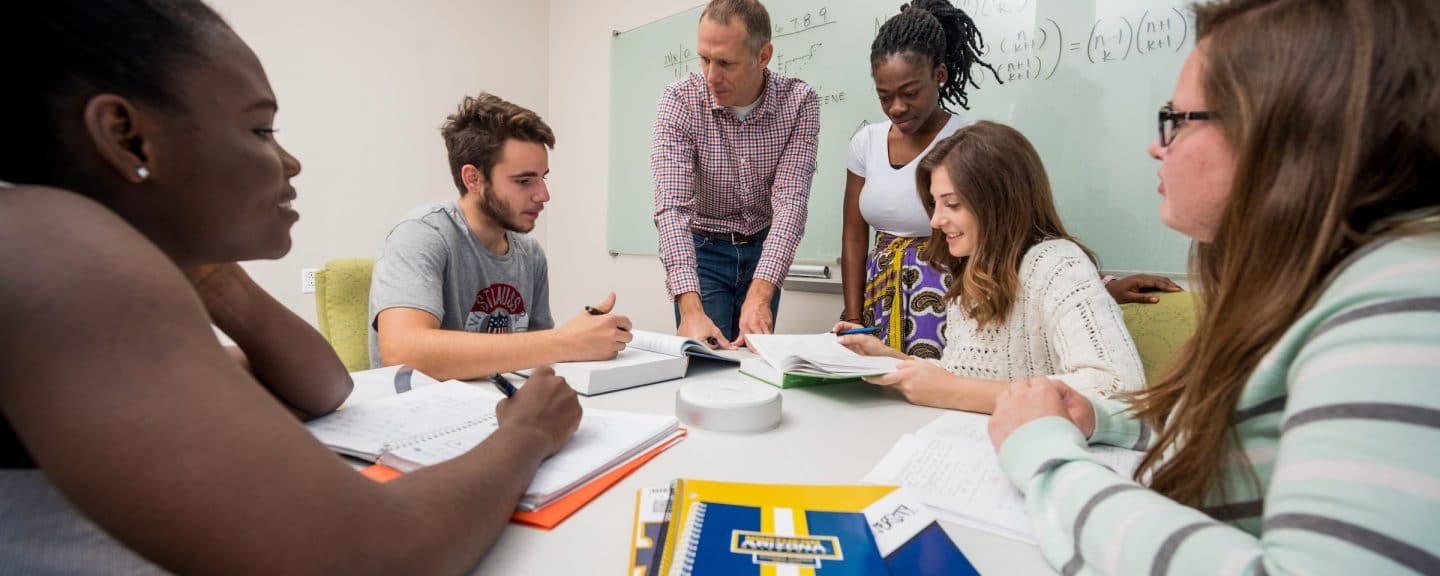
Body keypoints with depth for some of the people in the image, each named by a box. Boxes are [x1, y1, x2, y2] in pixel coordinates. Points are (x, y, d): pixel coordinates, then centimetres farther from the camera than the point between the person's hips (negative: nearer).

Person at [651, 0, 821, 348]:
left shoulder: (799, 102, -15)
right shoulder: (680, 100, -18)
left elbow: (790, 201, -24)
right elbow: (672, 205, -28)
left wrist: (760, 296, -37)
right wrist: (690, 308, -40)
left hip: (764, 249, 2)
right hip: (701, 250, -2)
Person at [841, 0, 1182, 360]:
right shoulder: (867, 142, 2)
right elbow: (854, 237, 5)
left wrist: (1101, 285, -25)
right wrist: (854, 320, 2)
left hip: (946, 307, -4)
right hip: (880, 304, 4)